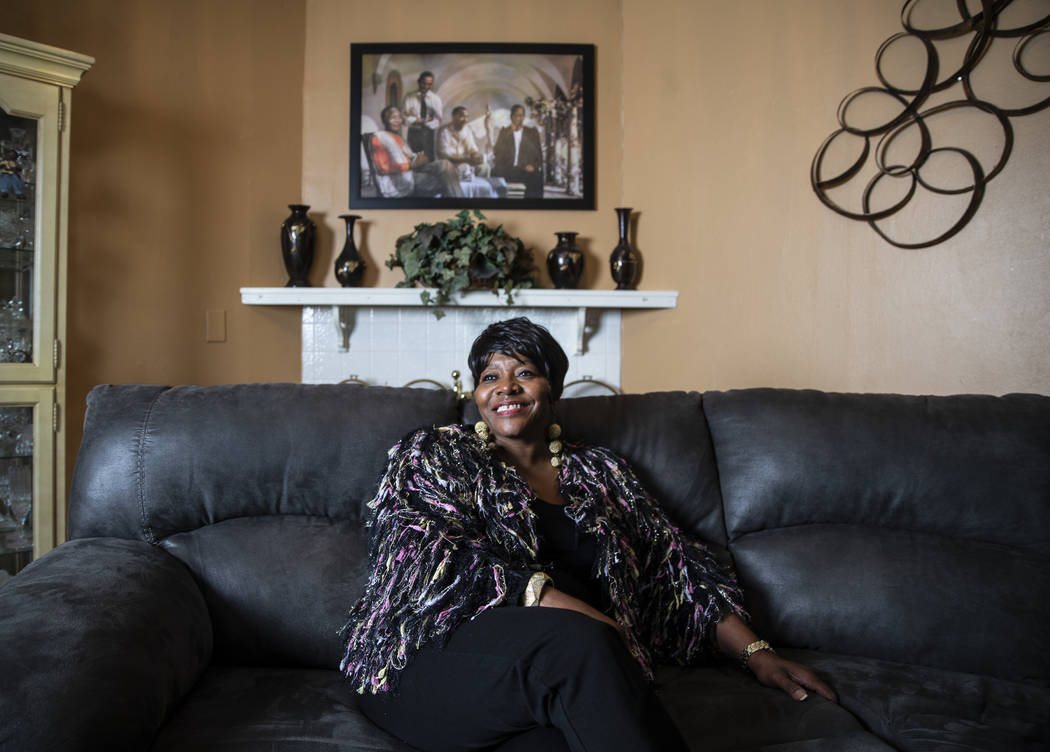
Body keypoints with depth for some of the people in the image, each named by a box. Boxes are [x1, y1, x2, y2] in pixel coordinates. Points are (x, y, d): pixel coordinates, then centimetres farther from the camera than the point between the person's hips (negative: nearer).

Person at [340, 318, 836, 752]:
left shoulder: (598, 474, 22)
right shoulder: (433, 455, 10)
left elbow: (676, 565, 21)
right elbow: (424, 556, -7)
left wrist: (754, 651, 12)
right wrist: (547, 597, -19)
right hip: (431, 660, -2)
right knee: (579, 640, -33)